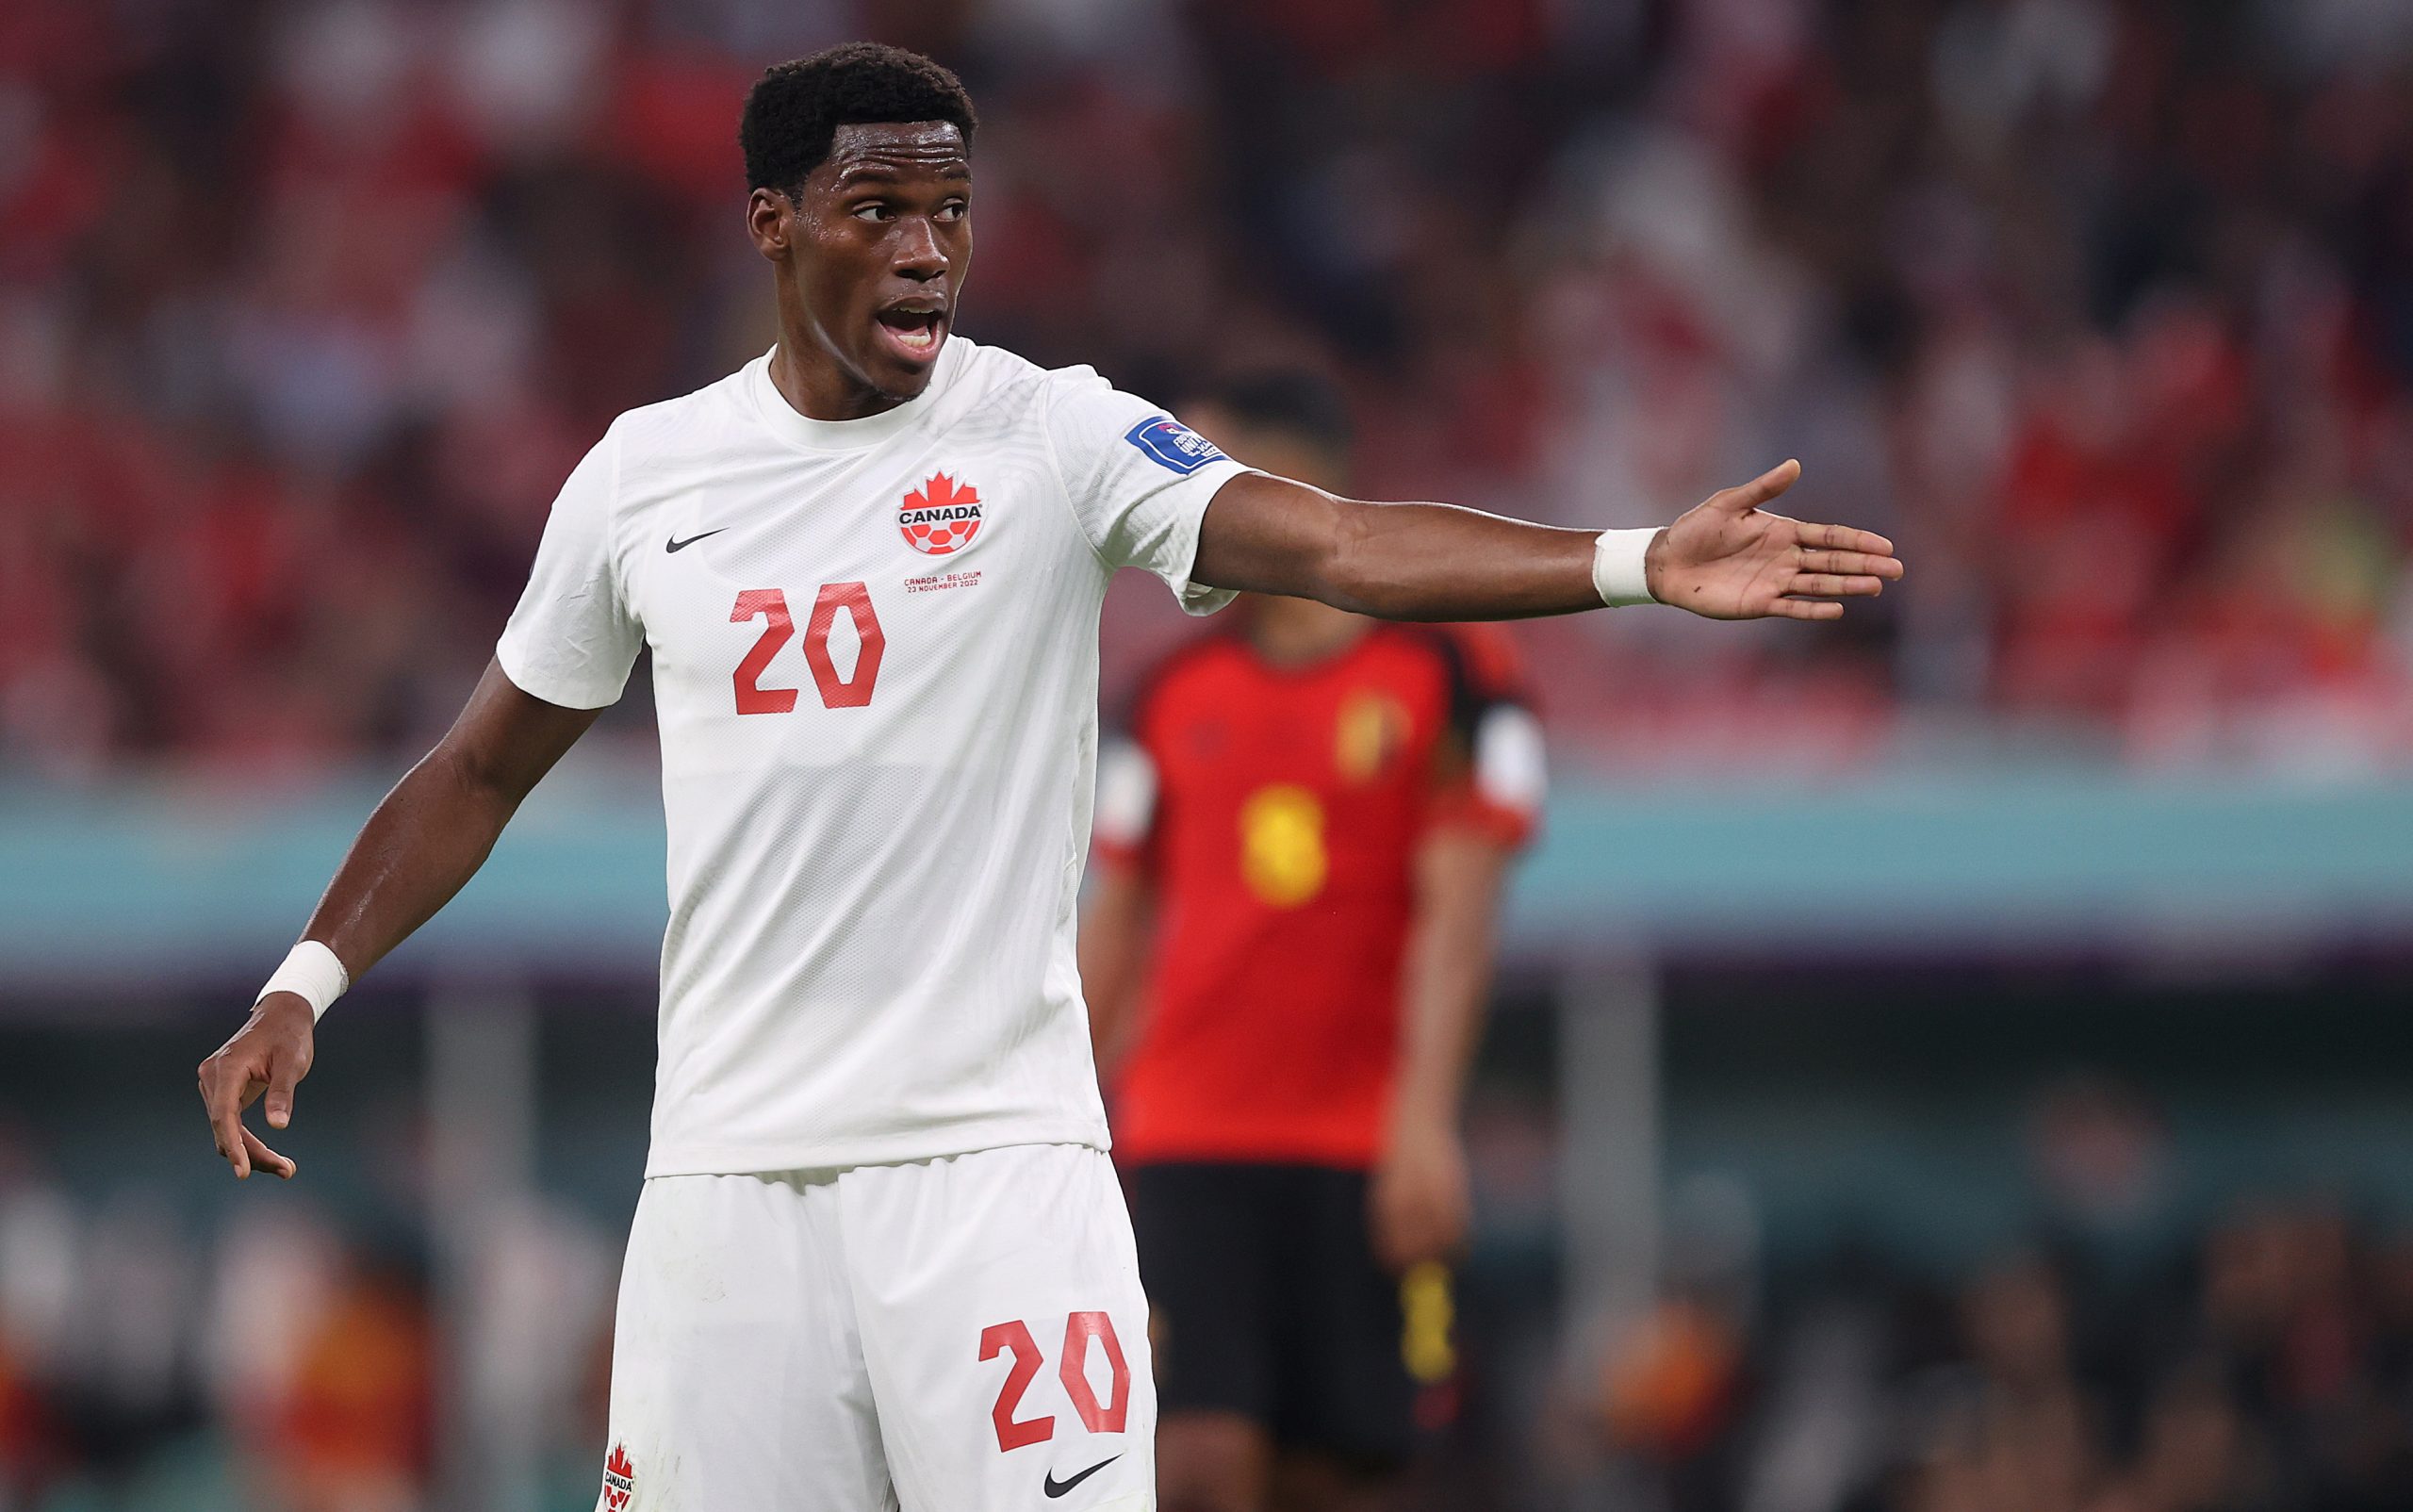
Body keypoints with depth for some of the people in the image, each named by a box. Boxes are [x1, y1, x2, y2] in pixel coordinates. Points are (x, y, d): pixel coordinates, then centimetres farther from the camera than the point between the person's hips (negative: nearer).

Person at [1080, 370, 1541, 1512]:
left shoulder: (1448, 672, 0)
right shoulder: (1172, 694, 12)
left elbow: (1456, 919, -7)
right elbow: (1117, 925, 16)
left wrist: (1425, 1121, -17)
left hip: (1363, 1154, -2)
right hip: (1188, 1147, 2)